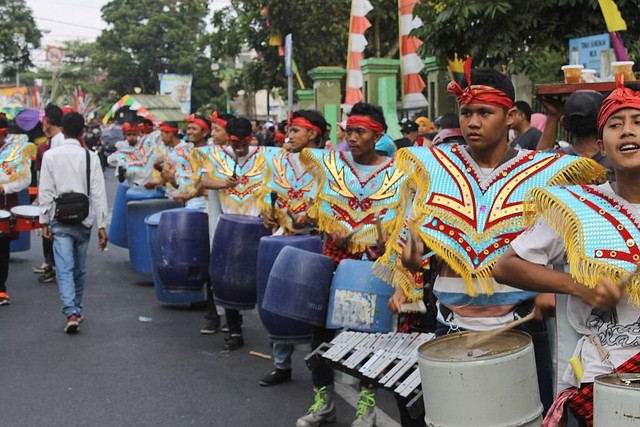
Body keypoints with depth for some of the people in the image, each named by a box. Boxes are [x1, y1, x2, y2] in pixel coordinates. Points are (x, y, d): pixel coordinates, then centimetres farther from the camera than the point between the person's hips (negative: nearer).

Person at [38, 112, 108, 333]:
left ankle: (71, 314, -19)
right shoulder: (91, 157, -3)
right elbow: (98, 193, -4)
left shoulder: (50, 156, -4)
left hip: (60, 219, -2)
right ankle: (77, 309, 30)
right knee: (80, 268, 16)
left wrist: (44, 220, 4)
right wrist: (101, 225, -1)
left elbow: (46, 191, -4)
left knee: (64, 268, -5)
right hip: (84, 219, 2)